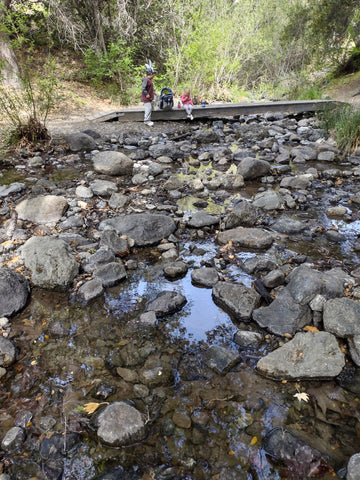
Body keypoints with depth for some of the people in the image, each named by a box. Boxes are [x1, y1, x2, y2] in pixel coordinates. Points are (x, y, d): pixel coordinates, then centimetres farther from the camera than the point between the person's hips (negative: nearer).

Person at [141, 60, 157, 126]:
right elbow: (143, 88, -23)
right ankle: (147, 120, -14)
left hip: (149, 98, 11)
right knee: (148, 108, -15)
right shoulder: (146, 80, -18)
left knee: (147, 109, 15)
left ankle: (146, 120, 23)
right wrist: (147, 94, -22)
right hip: (146, 98, -11)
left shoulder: (149, 80, 15)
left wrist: (153, 92, 14)